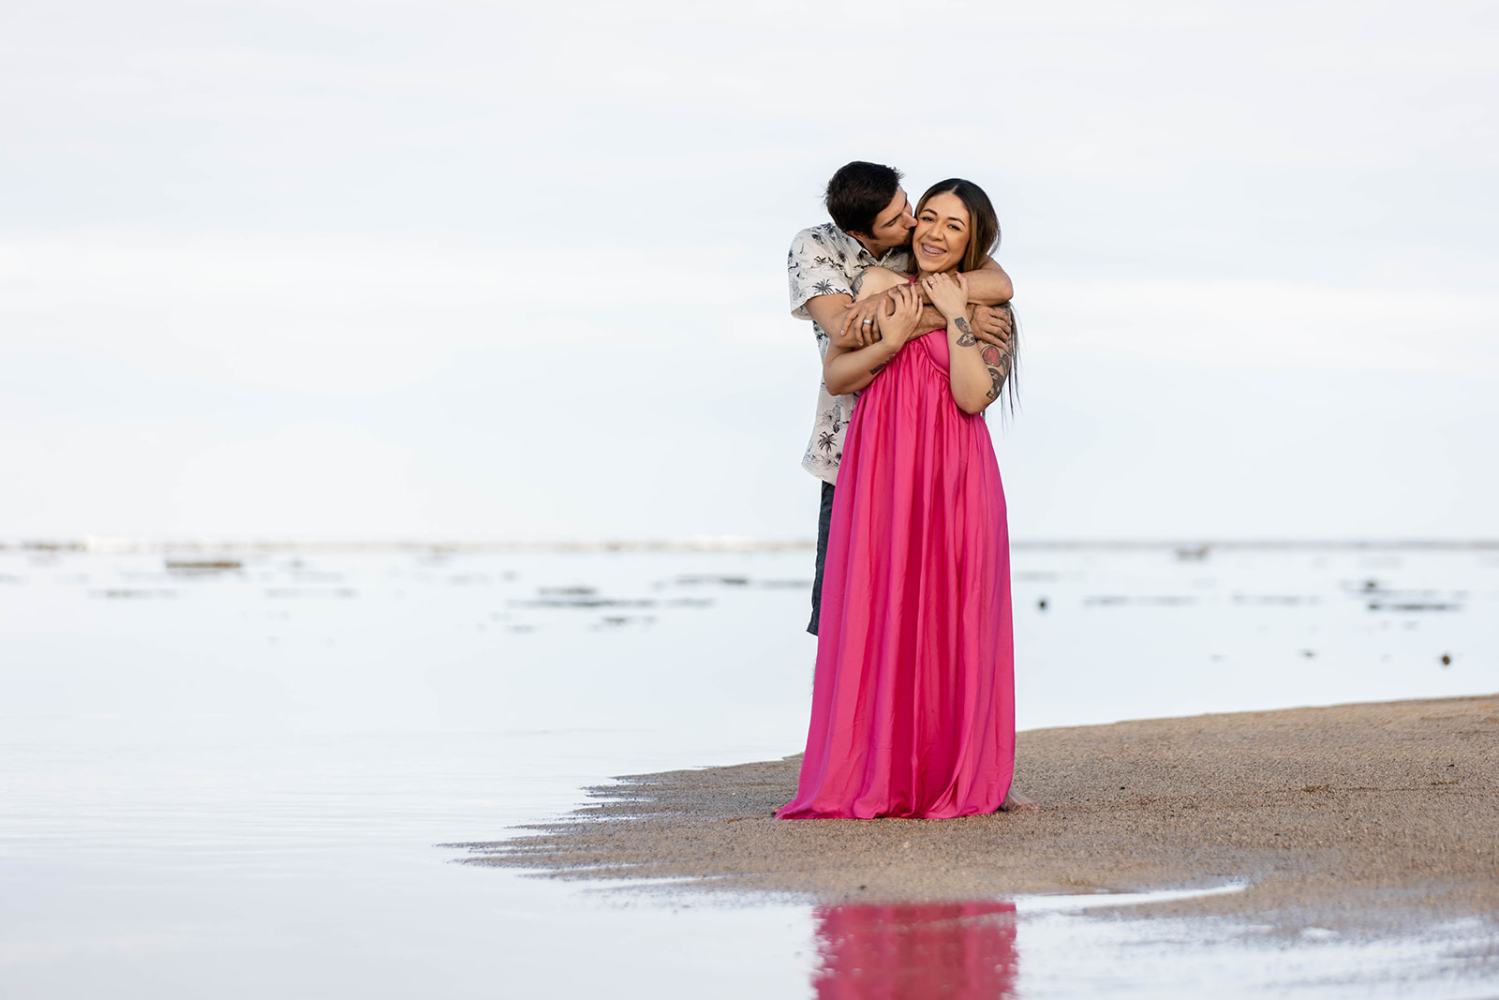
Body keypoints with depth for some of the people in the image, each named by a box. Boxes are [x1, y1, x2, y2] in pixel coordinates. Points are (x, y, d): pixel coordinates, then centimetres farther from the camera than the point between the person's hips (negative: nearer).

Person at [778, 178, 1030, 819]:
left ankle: (966, 776, 5)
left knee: (958, 620, 0)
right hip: (881, 475, 0)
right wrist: (892, 341, -11)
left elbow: (973, 396, -8)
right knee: (877, 619, -3)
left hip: (957, 479, 0)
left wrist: (954, 315, -8)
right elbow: (835, 377, 3)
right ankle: (877, 779, 0)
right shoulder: (878, 286, 9)